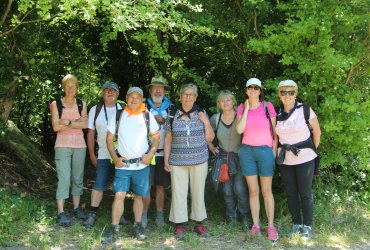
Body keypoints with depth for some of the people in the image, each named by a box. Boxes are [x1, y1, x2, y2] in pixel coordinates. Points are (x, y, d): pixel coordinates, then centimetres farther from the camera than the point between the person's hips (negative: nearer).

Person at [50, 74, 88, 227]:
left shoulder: (82, 104, 9)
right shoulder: (56, 104, 2)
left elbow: (85, 124, -4)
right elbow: (56, 127, -8)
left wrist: (67, 122, -12)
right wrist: (77, 122, -8)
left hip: (79, 145, 3)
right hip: (62, 145, -3)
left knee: (78, 178, 7)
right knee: (64, 178, -10)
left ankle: (76, 208, 18)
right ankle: (61, 213, -8)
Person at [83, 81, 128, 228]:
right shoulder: (95, 110, 5)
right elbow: (91, 133, 7)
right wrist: (92, 154, 5)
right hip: (104, 155, 0)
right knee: (99, 185, -4)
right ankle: (92, 215, 6)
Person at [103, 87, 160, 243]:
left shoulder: (148, 116, 2)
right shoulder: (118, 116, 1)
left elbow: (156, 138, 6)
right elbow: (109, 139, 5)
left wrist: (151, 154, -10)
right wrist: (115, 158, -6)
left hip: (142, 165, 1)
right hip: (123, 164, -1)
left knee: (138, 196, 10)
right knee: (119, 195, -8)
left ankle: (138, 227, 22)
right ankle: (114, 229, 0)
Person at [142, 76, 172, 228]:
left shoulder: (170, 108, 10)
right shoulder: (144, 107, 5)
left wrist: (164, 121, -7)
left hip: (163, 152, 2)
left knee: (161, 186, 7)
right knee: (146, 186, -4)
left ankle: (159, 215, 16)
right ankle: (144, 215, 6)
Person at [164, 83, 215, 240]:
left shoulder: (201, 114, 4)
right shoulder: (173, 116, 3)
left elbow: (209, 139, 5)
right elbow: (168, 139, 7)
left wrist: (206, 122, -9)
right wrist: (166, 160, 2)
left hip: (199, 160, 1)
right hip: (178, 161, 0)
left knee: (198, 192, 7)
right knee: (179, 192, 0)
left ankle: (199, 223, 18)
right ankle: (179, 225, 9)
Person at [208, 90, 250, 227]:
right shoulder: (215, 119, 0)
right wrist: (211, 147, 8)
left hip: (240, 157, -3)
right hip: (223, 158, 3)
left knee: (240, 189, -11)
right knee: (227, 190, 6)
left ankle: (244, 215, 11)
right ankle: (231, 216, 24)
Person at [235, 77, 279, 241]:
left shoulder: (268, 106, -3)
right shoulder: (241, 107, 3)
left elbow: (274, 130, 2)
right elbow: (239, 129, -11)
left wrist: (274, 151, -1)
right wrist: (246, 108, -9)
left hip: (265, 151, -2)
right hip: (247, 151, 2)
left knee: (266, 191, 3)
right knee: (253, 191, 7)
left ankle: (271, 226, 10)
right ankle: (255, 225, 14)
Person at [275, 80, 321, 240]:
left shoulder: (305, 110, -9)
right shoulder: (277, 114, 2)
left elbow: (317, 131, 2)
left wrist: (313, 149, 5)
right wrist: (279, 151, 8)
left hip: (304, 158, -4)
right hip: (285, 160, 4)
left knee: (305, 194, 3)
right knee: (291, 194, 10)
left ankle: (307, 227, 15)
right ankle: (296, 224, 23)